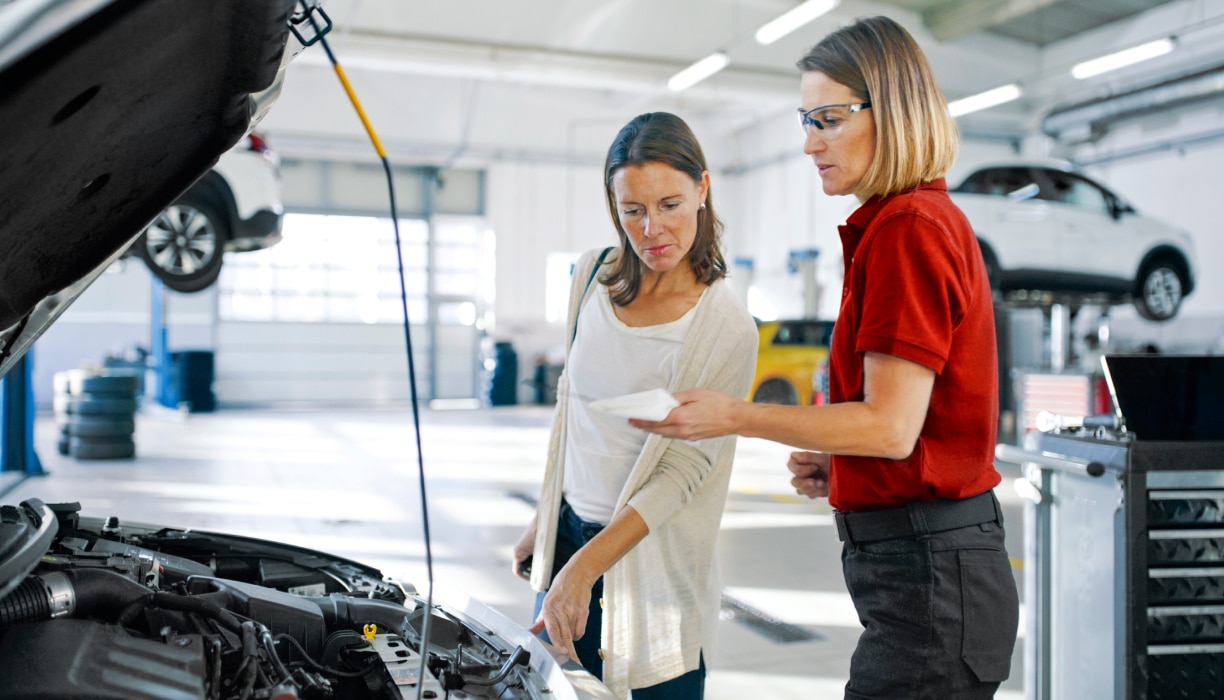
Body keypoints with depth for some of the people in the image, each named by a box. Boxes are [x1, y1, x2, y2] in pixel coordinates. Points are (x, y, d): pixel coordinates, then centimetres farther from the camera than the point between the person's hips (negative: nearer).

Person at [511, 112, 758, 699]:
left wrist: (585, 568, -26)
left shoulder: (726, 330, -16)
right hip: (568, 532, 5)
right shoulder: (592, 277, 2)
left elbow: (680, 473, -19)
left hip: (650, 558, -5)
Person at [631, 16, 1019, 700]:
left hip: (927, 578, -10)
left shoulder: (908, 231, -15)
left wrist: (736, 416, -15)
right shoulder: (913, 223, 15)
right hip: (929, 569, 10)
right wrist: (839, 465, 12)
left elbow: (892, 424, -20)